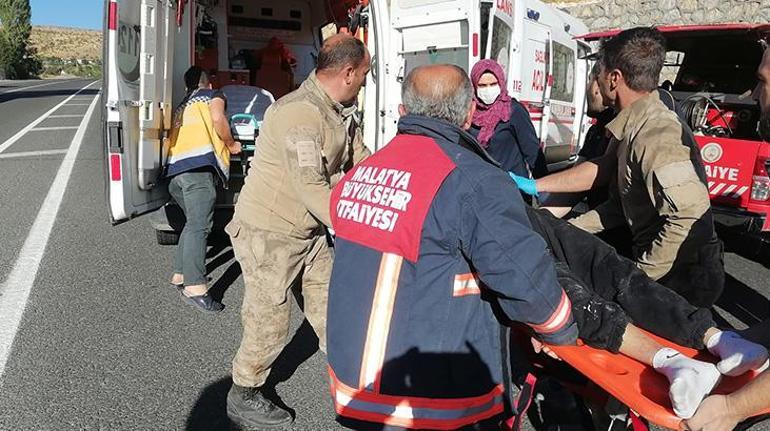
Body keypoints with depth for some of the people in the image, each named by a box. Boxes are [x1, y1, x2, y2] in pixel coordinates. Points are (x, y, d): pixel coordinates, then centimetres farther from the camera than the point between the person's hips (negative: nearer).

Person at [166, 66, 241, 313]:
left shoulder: (183, 105, 35)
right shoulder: (213, 95, 15)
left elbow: (174, 137, 25)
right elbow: (218, 119, -6)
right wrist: (232, 145, 8)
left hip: (175, 170, 8)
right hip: (199, 165, -8)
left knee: (193, 223, 20)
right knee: (199, 226, -16)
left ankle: (180, 275, 23)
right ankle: (195, 288, -23)